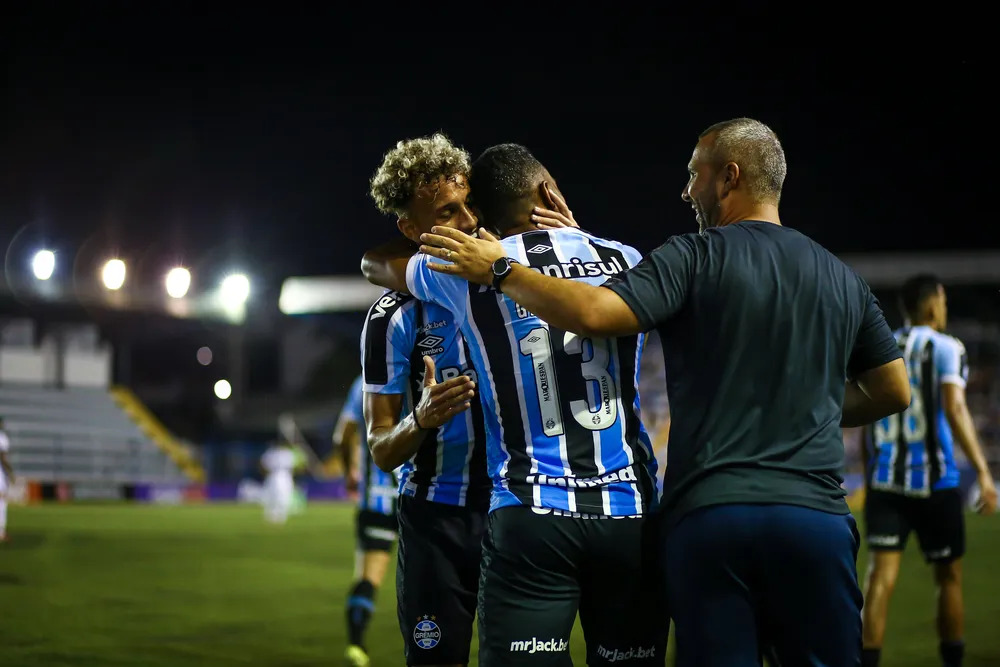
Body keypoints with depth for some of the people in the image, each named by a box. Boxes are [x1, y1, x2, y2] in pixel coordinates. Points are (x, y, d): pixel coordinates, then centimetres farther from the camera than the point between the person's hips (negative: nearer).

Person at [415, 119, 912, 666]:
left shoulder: (696, 258, -2)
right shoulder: (841, 279, 13)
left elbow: (594, 313, -16)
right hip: (815, 514, 3)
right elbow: (893, 393, 19)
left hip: (709, 513, -3)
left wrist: (499, 269, -5)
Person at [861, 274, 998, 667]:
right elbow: (954, 409, -16)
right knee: (949, 578, 13)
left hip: (884, 481, 4)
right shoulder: (946, 348, -3)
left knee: (881, 576, -4)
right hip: (934, 482, -3)